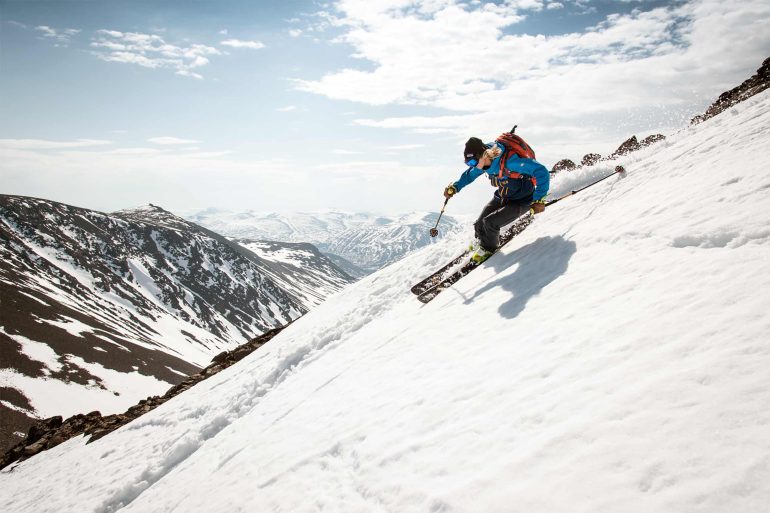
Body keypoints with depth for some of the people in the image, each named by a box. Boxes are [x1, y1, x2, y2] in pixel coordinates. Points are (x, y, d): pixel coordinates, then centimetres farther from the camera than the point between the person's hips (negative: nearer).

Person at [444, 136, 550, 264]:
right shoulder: (486, 162, -14)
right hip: (502, 197, 7)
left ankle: (488, 248, 11)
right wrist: (455, 187, 0)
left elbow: (541, 171, -34)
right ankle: (481, 240, 35)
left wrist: (539, 199, -33)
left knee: (490, 222, -19)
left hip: (520, 201, -6)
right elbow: (470, 174, 10)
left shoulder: (508, 161, -37)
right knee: (479, 225, 2)